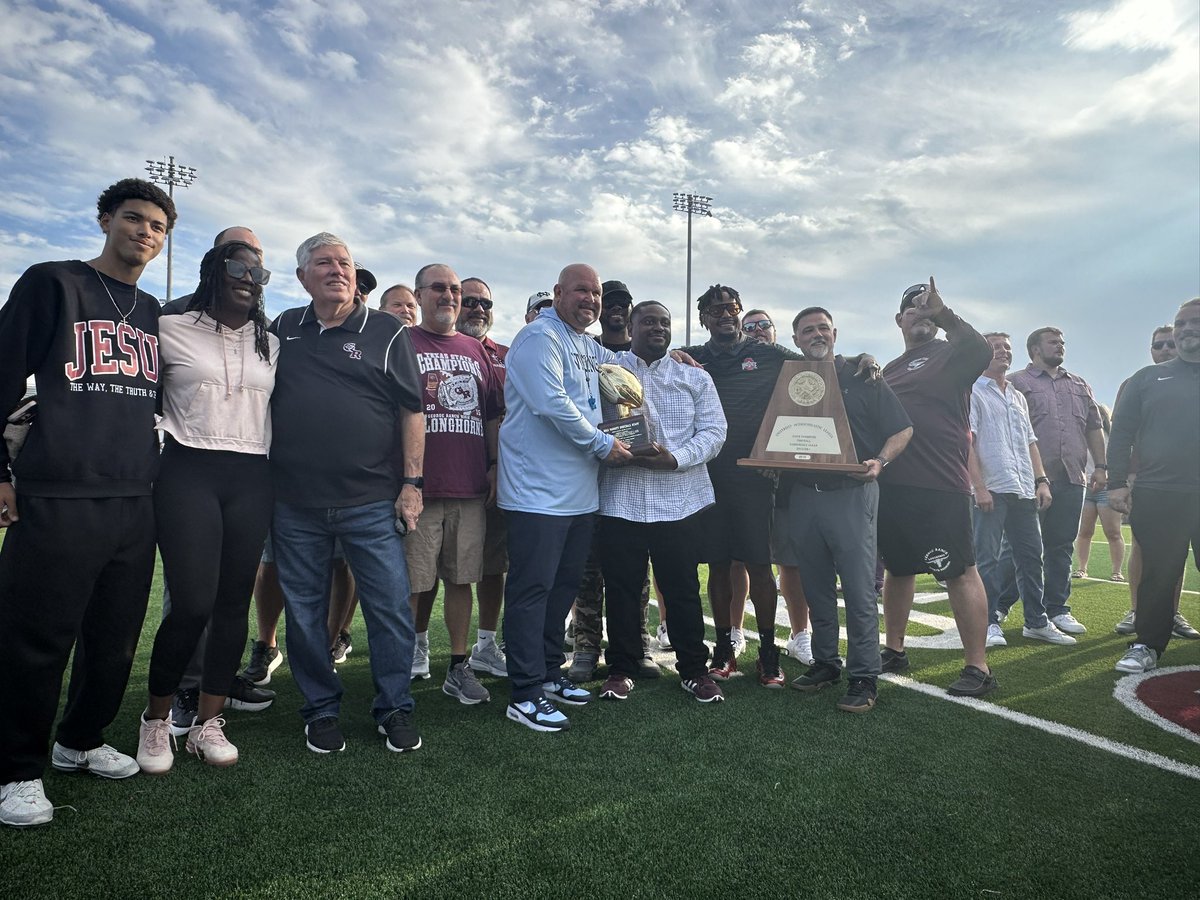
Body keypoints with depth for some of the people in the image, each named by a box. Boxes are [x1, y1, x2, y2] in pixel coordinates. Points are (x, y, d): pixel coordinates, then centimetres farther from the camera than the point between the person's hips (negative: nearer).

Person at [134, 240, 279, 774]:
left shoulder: (270, 345, 15)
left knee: (234, 602, 4)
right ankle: (156, 719, 13)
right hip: (188, 473, -3)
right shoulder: (171, 330, 5)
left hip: (252, 479, 4)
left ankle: (207, 722, 16)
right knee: (192, 603, -11)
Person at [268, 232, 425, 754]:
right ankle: (321, 710, 27)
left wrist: (412, 483, -6)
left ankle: (395, 709, 18)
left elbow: (412, 412, 0)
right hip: (294, 505, 3)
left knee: (391, 607, 1)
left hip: (372, 502, -3)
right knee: (305, 613, 10)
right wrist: (261, 485, 10)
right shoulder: (282, 331, 12)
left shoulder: (387, 332, 2)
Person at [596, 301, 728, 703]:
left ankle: (694, 669, 20)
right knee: (622, 587, 6)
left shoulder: (695, 379, 12)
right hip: (620, 500, 0)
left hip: (680, 499, 1)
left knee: (683, 588, 6)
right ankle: (621, 669, 20)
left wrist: (676, 458, -15)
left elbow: (713, 432, 2)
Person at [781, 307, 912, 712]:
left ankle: (863, 677, 4)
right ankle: (825, 663, 24)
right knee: (816, 589, 11)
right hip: (803, 494, 4)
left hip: (852, 493, -4)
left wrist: (880, 461, -16)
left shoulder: (861, 378, 2)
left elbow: (903, 429, 1)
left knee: (859, 589, -5)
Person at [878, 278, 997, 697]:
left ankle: (977, 667, 3)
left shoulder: (950, 354, 3)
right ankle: (894, 650, 28)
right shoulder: (891, 369, 22)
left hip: (940, 487, -7)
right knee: (897, 569, 15)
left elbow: (982, 351, -21)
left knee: (960, 572, -5)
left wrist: (943, 314, -27)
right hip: (892, 485, 7)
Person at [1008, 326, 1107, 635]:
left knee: (1062, 546, 8)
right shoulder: (1016, 383, 3)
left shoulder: (1080, 386, 21)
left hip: (1071, 478, 5)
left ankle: (1056, 608, 15)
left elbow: (1094, 428, 21)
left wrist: (1101, 466, 11)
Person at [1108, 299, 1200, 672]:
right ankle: (1148, 644, 14)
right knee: (1157, 575, 4)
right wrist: (1117, 483, -4)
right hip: (1157, 496, -1)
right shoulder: (1149, 379, 11)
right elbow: (1121, 433, 5)